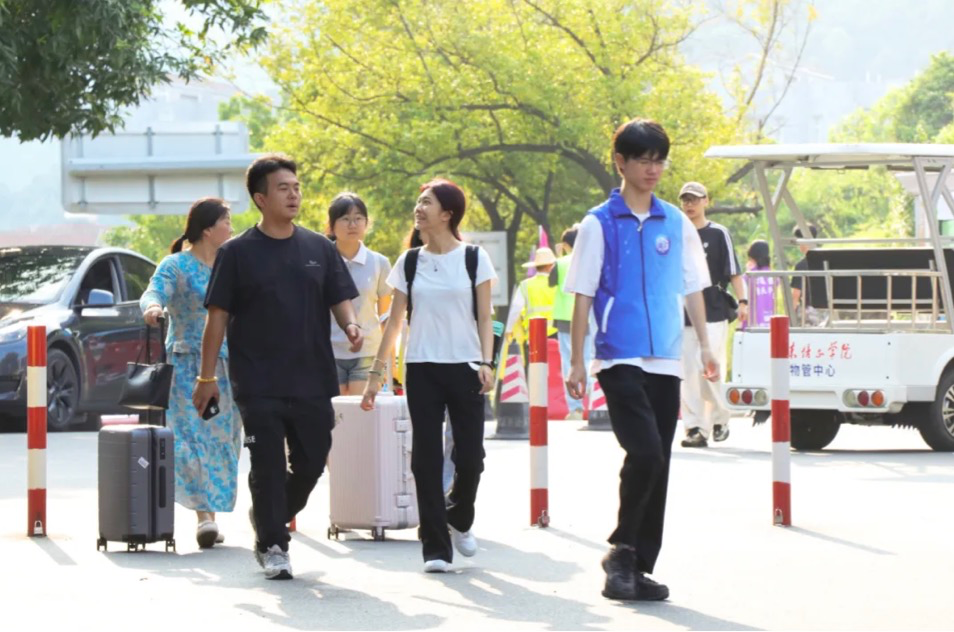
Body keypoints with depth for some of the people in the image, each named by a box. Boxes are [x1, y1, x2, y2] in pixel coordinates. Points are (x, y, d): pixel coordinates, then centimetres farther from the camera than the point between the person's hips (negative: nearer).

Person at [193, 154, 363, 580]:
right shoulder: (237, 253, 0)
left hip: (312, 381, 3)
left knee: (311, 462, 7)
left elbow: (340, 299, 11)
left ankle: (271, 518, 30)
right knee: (268, 466, -3)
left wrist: (352, 325, -12)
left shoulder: (319, 249, 9)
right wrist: (206, 377, -2)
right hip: (259, 383, -3)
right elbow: (218, 316, 0)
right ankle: (272, 546, 7)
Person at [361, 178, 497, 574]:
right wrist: (377, 372, 5)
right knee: (426, 459, -4)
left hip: (464, 367, -2)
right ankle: (435, 548, -1)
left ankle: (459, 520, 27)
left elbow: (484, 318, 2)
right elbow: (395, 322, 10)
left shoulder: (473, 258, 2)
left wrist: (486, 362, -11)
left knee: (469, 456, -3)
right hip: (422, 369, 2)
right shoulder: (409, 262, 8)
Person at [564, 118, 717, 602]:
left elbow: (692, 288, 16)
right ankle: (621, 550, -4)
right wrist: (576, 362, -3)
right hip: (620, 358, -5)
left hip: (666, 361, 5)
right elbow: (583, 296, 0)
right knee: (645, 452, -19)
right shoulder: (600, 224, -1)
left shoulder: (676, 224, 10)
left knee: (658, 463, 5)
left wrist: (705, 344, 7)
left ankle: (639, 567, 13)